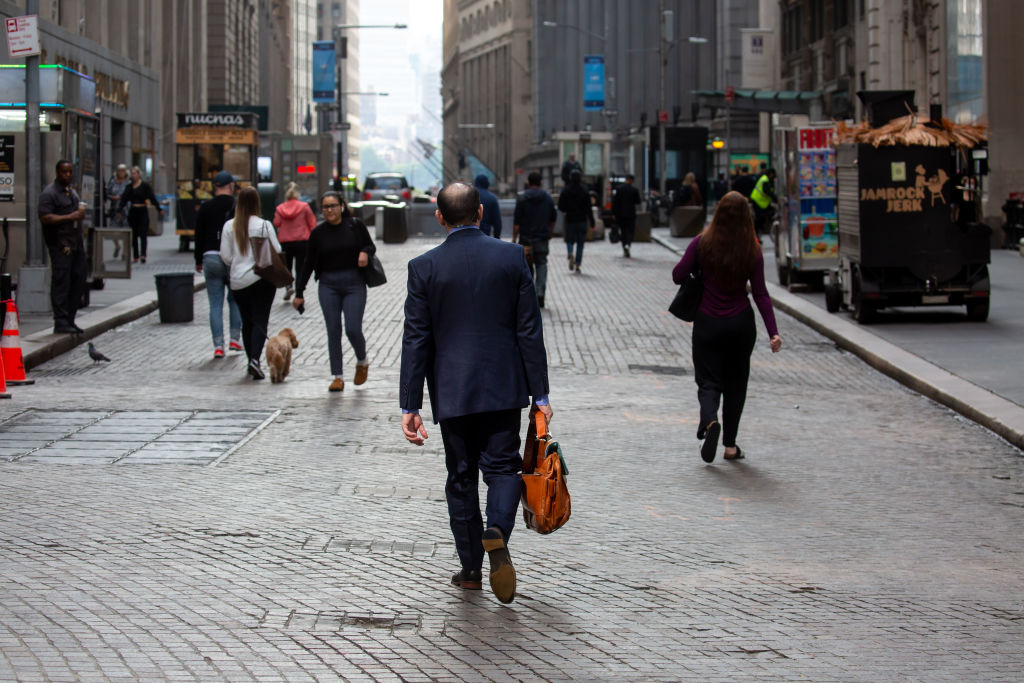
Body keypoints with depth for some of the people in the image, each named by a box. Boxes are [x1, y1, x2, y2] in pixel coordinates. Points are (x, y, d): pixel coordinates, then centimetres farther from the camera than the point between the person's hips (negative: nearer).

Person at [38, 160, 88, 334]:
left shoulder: (72, 192, 21)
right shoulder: (49, 193, -8)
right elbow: (45, 218, -18)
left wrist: (81, 212, 13)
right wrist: (70, 217, -21)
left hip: (76, 244, 9)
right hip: (60, 246, -9)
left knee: (78, 280, 7)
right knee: (61, 282, -8)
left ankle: (69, 320, 14)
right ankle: (60, 322, -7)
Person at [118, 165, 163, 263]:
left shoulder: (145, 185, -1)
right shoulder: (129, 187, 9)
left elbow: (152, 198, -2)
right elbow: (124, 199, 5)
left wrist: (160, 209, -7)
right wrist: (120, 209, -9)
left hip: (143, 212, -4)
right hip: (132, 212, 4)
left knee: (143, 234, -12)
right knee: (134, 235, 7)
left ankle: (143, 254, -22)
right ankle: (135, 256, 14)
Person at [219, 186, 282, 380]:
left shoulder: (229, 226, -2)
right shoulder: (264, 225, -10)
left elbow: (225, 256, 0)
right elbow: (277, 251, -7)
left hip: (238, 282, 3)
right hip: (262, 279, -3)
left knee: (247, 321, 15)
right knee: (260, 321, -4)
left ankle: (251, 360, 19)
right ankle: (255, 359, -21)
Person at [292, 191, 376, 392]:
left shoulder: (355, 225, -1)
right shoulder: (318, 233, 3)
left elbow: (371, 246, 12)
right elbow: (308, 263, 9)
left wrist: (365, 252, -13)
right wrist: (299, 292, 9)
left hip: (354, 283, -2)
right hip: (328, 285, 2)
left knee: (353, 329, -8)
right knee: (333, 331, -1)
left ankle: (362, 362, 22)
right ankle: (338, 376, 6)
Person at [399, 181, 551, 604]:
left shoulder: (424, 267, -6)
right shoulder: (512, 257, -4)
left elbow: (416, 341, -6)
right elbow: (529, 331, -3)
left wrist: (410, 407, -2)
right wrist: (539, 394, 2)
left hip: (452, 391, 0)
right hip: (503, 386, 0)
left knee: (461, 478, 11)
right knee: (502, 466, 8)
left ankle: (471, 569, 15)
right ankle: (497, 531, -20)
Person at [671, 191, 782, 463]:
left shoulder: (703, 243, -10)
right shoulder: (752, 250, -6)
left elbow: (678, 276, -7)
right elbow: (761, 294, -8)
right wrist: (773, 332, -7)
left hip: (708, 323, -1)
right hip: (741, 323, 1)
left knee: (709, 380, 5)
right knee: (735, 382, 15)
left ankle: (710, 420, -27)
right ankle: (730, 444, 18)